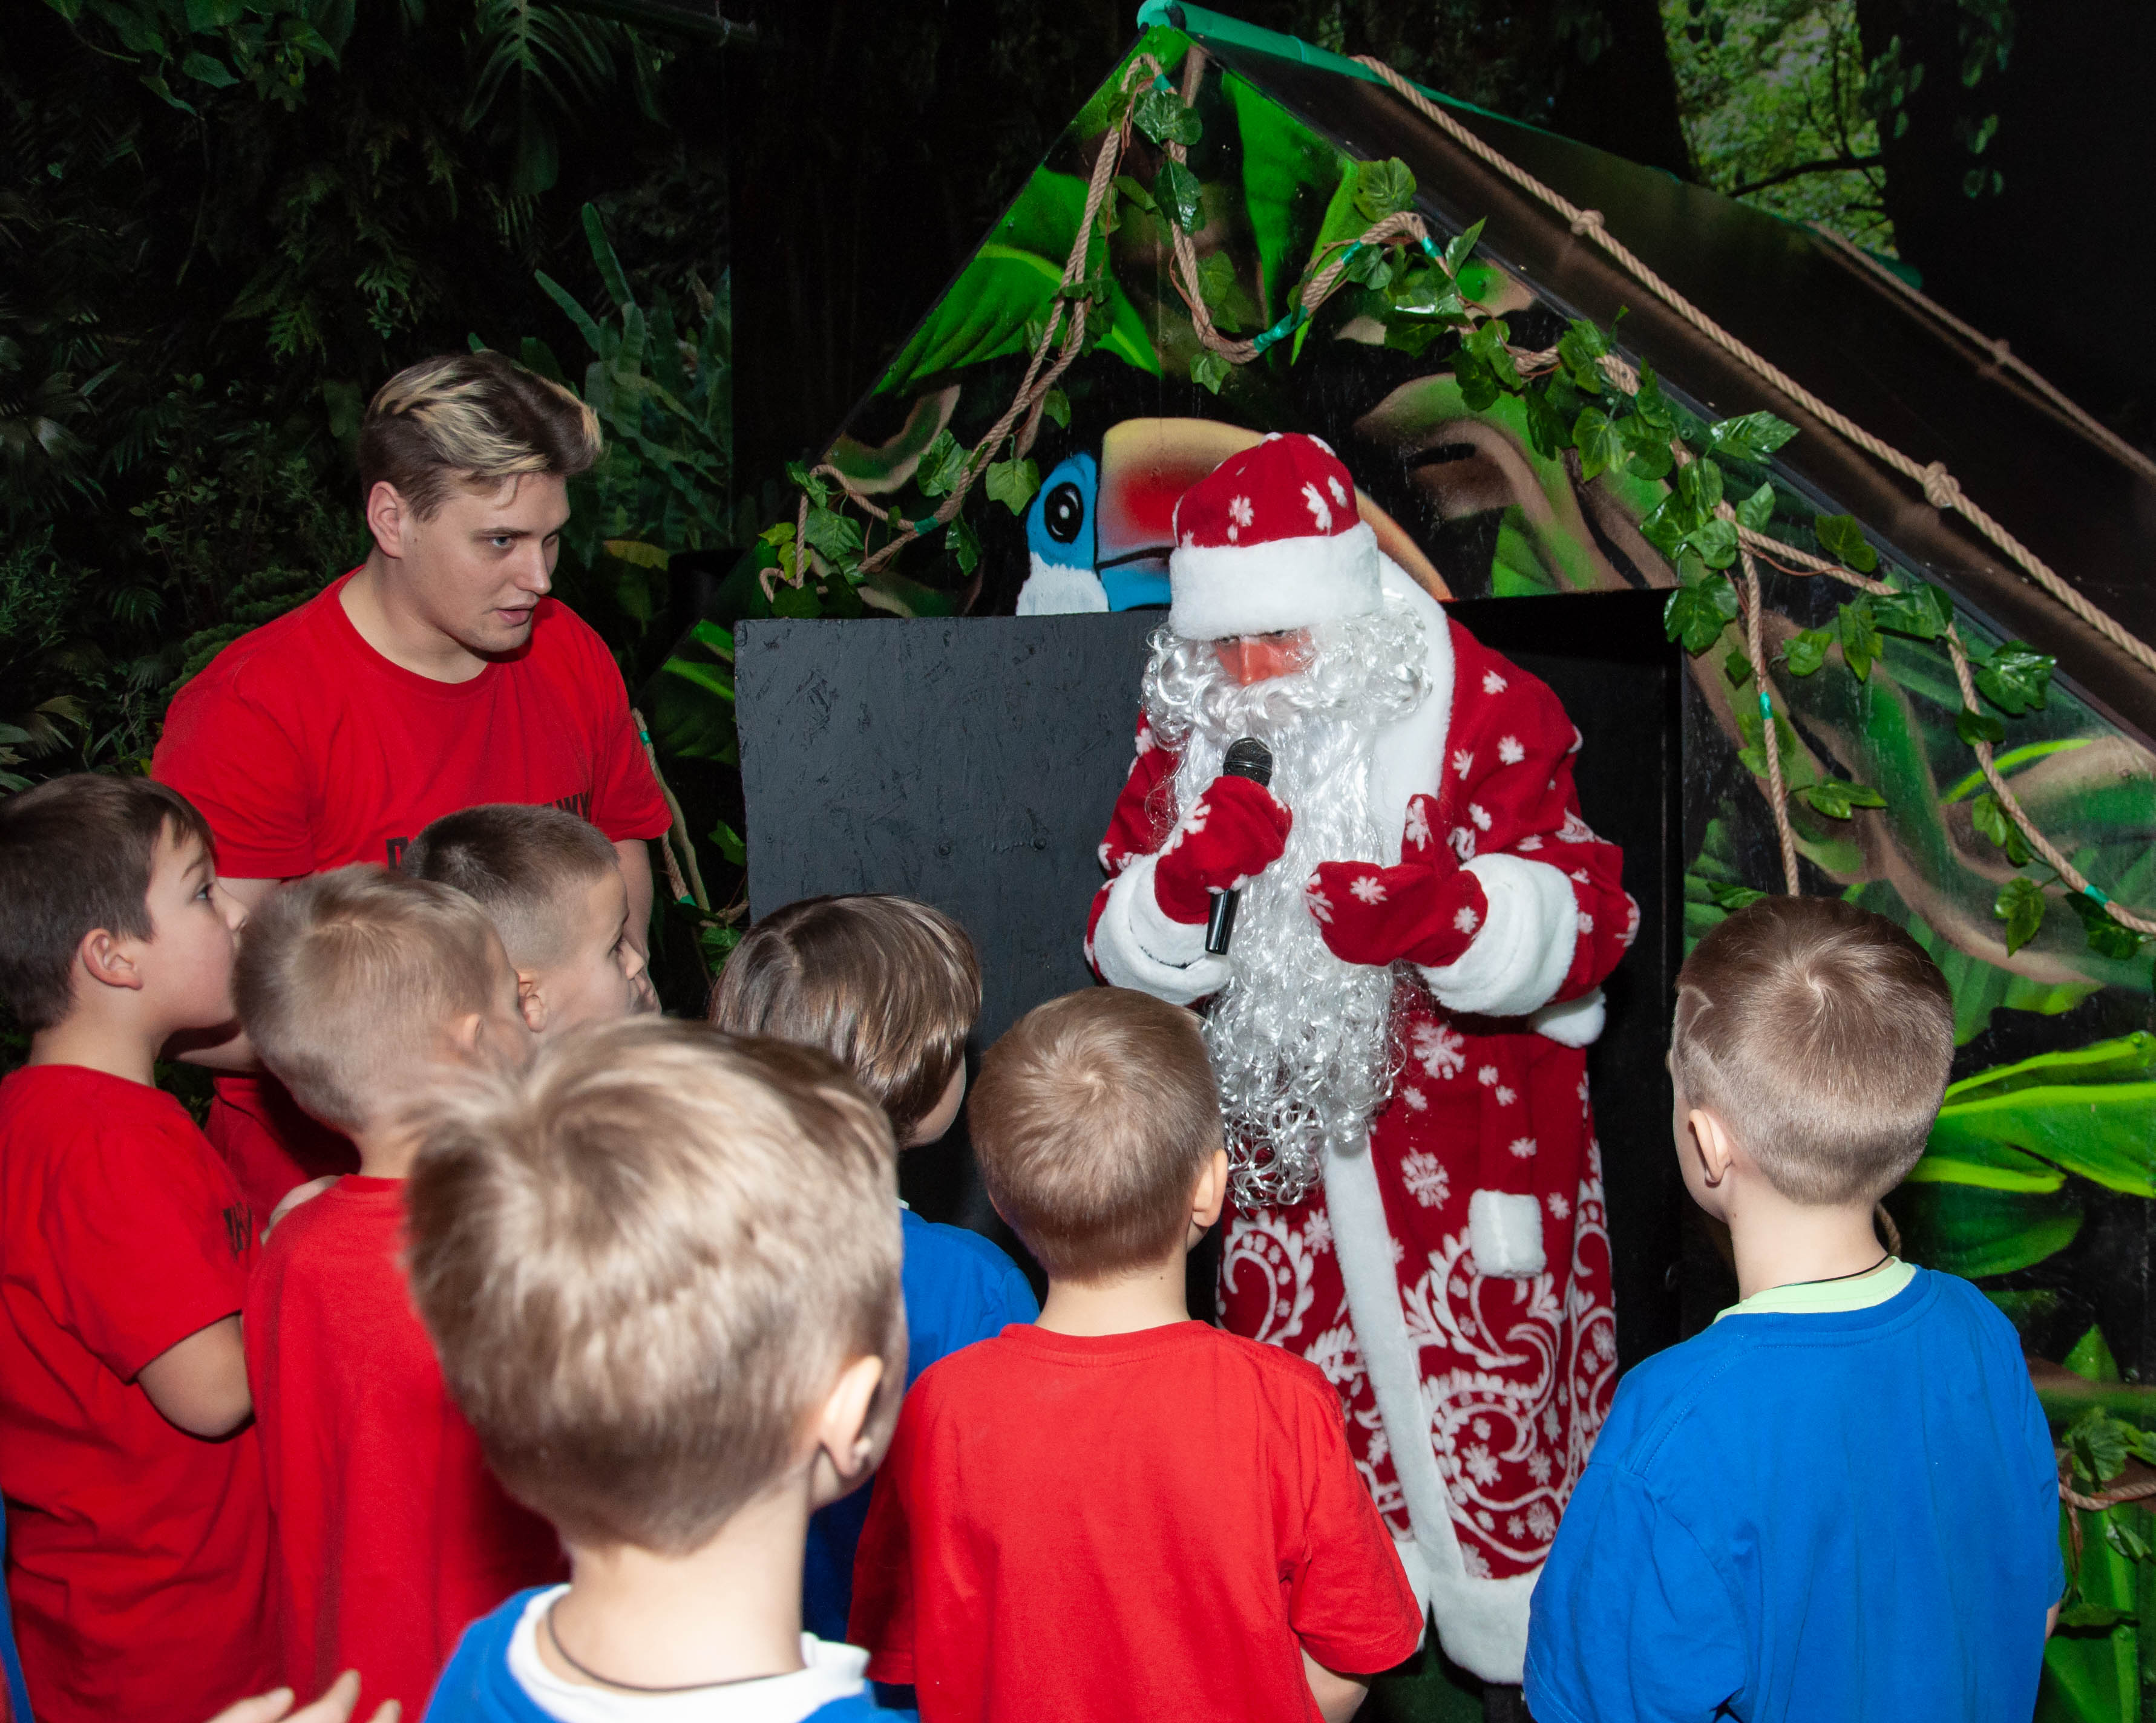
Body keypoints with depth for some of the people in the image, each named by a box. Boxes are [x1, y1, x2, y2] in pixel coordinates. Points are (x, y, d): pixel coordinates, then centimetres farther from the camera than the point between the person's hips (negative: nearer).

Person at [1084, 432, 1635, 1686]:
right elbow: (1127, 958, 0)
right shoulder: (1187, 730, 0)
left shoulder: (1482, 709, -12)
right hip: (1283, 1145, 4)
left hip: (1473, 1142, -4)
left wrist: (1439, 913, -35)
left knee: (1495, 1415, 3)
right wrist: (1185, 880, -23)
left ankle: (1536, 1660, 28)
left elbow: (1586, 921, -14)